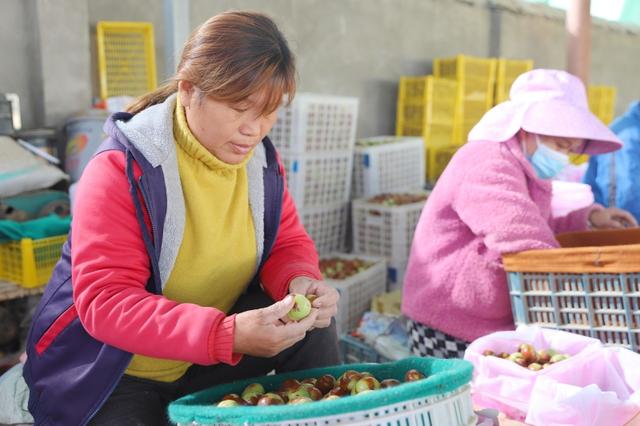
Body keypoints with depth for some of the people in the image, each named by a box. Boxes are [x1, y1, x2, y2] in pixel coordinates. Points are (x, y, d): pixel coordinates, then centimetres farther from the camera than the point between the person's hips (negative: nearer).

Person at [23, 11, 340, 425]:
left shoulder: (263, 161, -6)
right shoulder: (120, 170, -24)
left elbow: (288, 244, 3)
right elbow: (104, 302, -30)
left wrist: (299, 281, -24)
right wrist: (229, 334, -43)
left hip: (208, 360, 5)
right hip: (110, 372, -4)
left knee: (313, 325, -14)